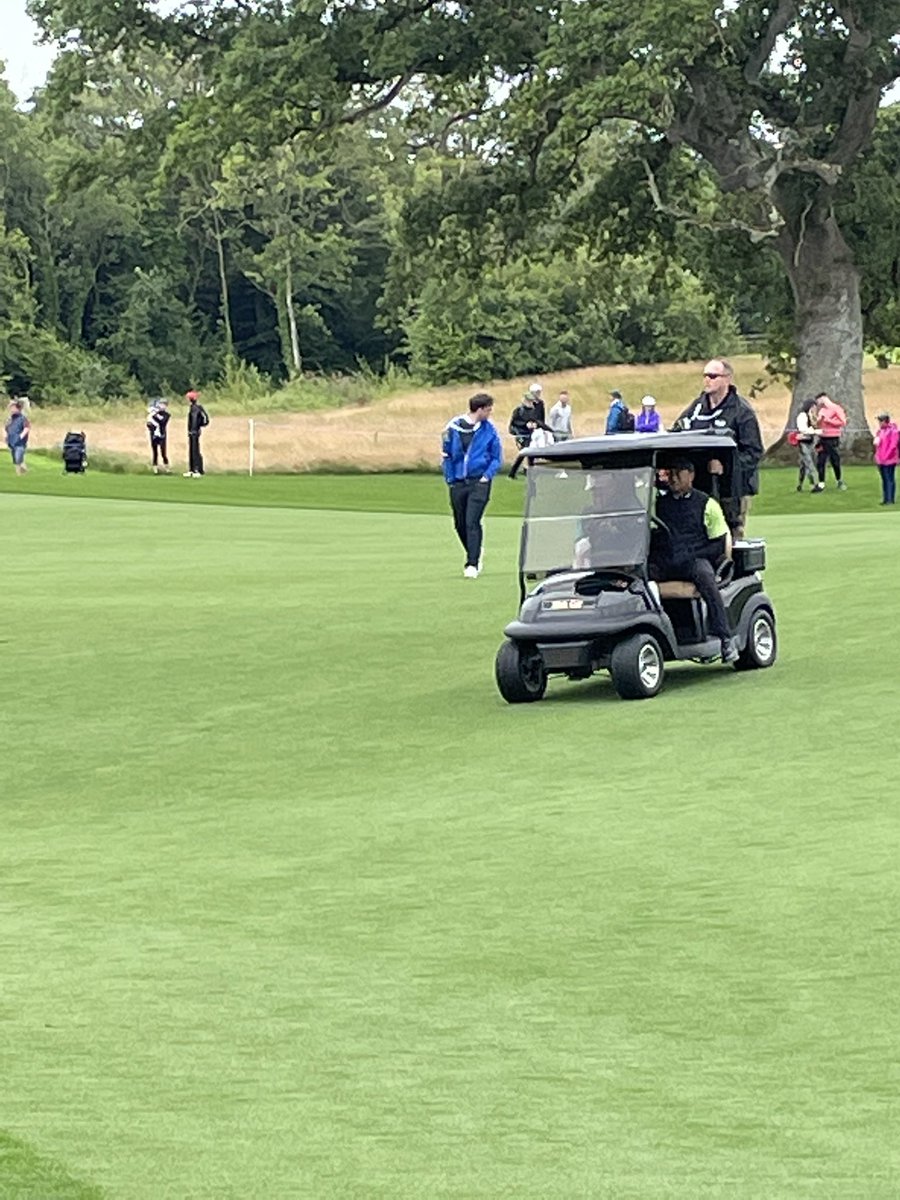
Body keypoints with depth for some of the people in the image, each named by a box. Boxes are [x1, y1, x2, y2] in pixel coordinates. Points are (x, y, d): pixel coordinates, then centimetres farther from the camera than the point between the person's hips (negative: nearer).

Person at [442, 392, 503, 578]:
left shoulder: (489, 429, -2)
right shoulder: (454, 427, -3)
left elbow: (497, 457, 5)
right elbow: (447, 454, 7)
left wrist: (487, 475, -8)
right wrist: (449, 478, 3)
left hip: (479, 482, -2)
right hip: (458, 483, 3)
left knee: (472, 522, -14)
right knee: (460, 524, 11)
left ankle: (472, 564, -12)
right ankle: (475, 557, 32)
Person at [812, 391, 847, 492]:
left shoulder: (836, 409, -7)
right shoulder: (822, 411, 13)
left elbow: (843, 422, -13)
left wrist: (828, 420, -15)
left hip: (833, 439, -6)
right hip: (823, 439, 6)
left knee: (835, 462, 2)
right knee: (820, 462, 0)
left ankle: (840, 481, 20)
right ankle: (821, 484, 4)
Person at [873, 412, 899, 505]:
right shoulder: (880, 431, 13)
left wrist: (886, 457, -16)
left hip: (889, 460, -8)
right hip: (881, 460, 8)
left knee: (890, 479, -6)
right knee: (884, 479, 12)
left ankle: (890, 499, -5)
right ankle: (885, 498, 17)